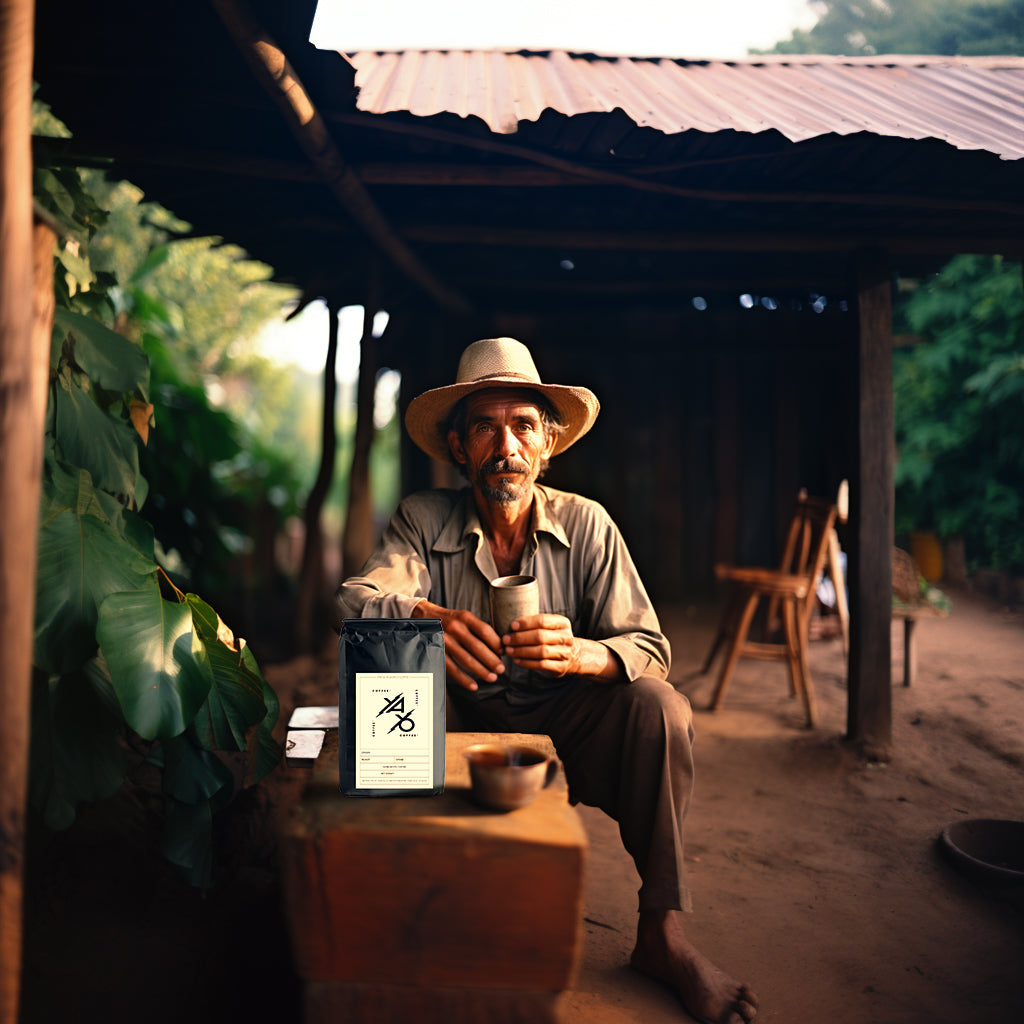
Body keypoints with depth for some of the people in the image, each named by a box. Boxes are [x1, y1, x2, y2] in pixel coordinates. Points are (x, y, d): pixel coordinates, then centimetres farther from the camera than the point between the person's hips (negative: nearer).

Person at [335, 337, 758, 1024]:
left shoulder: (586, 524, -7)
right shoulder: (423, 521, -6)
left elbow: (650, 648, -12)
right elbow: (357, 598, -23)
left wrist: (578, 652, -36)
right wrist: (423, 616, -47)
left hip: (565, 723, 1)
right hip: (465, 728, 0)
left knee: (659, 705, -26)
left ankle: (663, 934, -11)